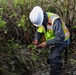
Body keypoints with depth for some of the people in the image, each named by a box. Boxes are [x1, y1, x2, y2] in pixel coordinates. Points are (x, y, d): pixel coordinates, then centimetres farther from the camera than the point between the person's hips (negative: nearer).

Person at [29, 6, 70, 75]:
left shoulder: (55, 20, -37)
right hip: (53, 40, 8)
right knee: (55, 58, 19)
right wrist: (36, 40, -22)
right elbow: (39, 31, -2)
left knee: (53, 58, -18)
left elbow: (61, 37, -39)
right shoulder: (40, 18, -14)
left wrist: (47, 43, -39)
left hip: (62, 40, -7)